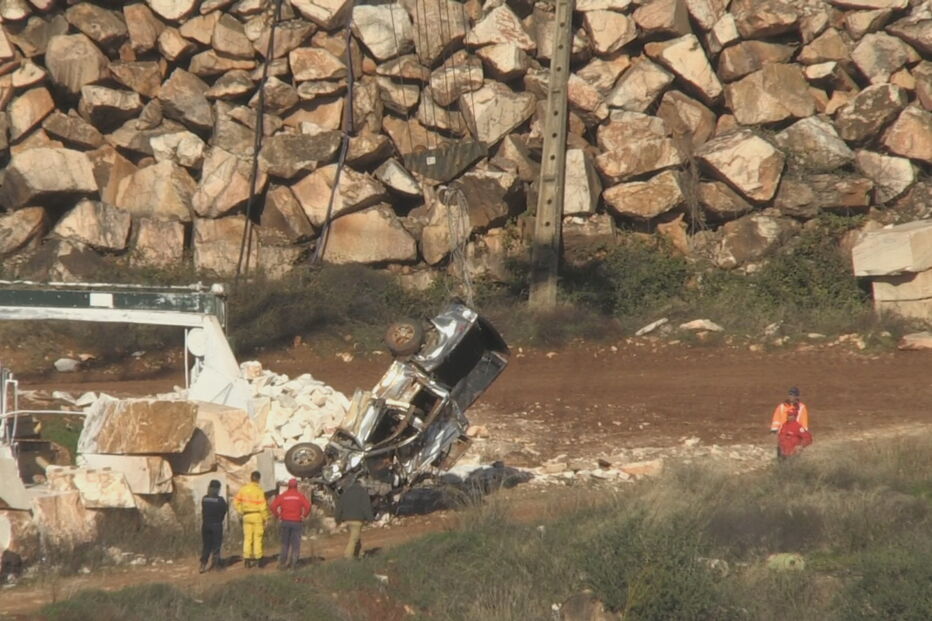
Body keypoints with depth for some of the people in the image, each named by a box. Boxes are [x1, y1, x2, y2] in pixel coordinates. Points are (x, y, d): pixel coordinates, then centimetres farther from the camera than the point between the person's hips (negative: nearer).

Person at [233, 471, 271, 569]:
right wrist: (265, 518, -4)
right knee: (258, 538, 4)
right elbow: (262, 506, -14)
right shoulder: (259, 490, -12)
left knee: (247, 538, 8)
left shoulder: (243, 489, 2)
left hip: (247, 516, 4)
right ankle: (258, 559, 5)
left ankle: (247, 560, 6)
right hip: (257, 515, -4)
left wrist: (242, 512, 11)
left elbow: (236, 502, 4)